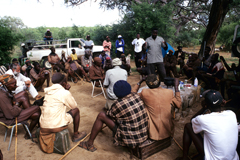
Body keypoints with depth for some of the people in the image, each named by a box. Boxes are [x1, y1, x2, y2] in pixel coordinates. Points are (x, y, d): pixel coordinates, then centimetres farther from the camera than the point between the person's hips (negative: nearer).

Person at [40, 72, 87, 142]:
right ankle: (75, 135, 24)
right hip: (56, 126, -7)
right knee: (76, 110, 12)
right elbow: (74, 106, 5)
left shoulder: (48, 91, 8)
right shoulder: (65, 93, -11)